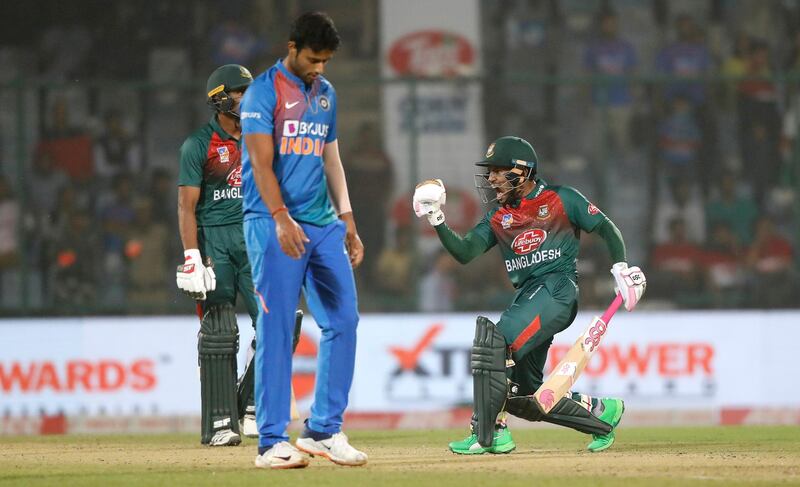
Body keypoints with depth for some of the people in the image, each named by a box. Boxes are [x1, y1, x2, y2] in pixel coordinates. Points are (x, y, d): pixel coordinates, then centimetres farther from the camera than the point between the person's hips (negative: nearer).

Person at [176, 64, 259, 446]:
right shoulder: (199, 145, -3)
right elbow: (187, 205, -6)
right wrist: (191, 256, -15)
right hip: (214, 239, -4)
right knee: (218, 333, -5)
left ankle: (253, 407, 3)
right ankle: (220, 422, -3)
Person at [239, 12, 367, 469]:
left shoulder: (326, 93, 16)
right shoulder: (264, 91, -6)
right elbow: (262, 161, -13)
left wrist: (347, 220, 14)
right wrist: (281, 219, -24)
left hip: (324, 225, 7)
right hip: (274, 224, -7)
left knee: (343, 320, 2)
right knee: (276, 330, -8)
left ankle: (324, 430, 10)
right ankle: (273, 442, -7)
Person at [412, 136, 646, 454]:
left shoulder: (561, 200, 7)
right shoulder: (498, 217, 19)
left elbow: (605, 228, 9)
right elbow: (464, 253, 8)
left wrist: (620, 269, -5)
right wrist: (436, 221, -5)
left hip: (558, 288, -7)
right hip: (526, 295, 7)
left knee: (494, 339, -28)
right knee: (524, 395, 2)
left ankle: (488, 433, -28)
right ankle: (600, 412, 22)